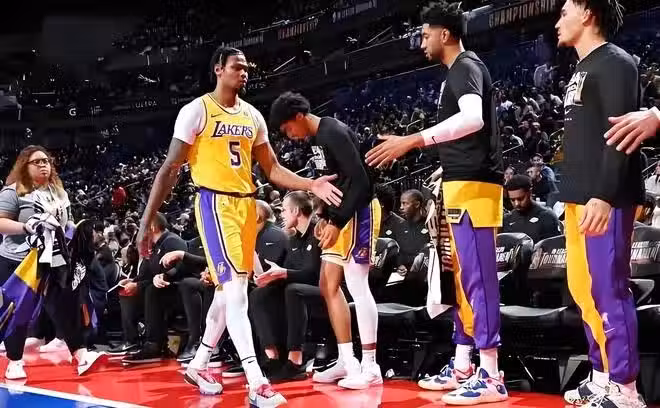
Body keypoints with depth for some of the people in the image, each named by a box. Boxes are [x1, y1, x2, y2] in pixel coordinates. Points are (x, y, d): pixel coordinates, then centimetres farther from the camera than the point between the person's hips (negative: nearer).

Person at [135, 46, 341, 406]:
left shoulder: (252, 116, 12)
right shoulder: (196, 111, -7)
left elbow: (272, 169, 15)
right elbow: (169, 170, -7)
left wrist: (312, 185, -1)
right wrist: (146, 221, -11)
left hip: (246, 204, 7)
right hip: (215, 204, -7)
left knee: (228, 291, 14)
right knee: (235, 291, -14)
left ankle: (198, 365, 31)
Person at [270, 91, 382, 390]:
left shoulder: (334, 133, -18)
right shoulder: (317, 138, 13)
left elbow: (360, 181, -23)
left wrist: (337, 222, -23)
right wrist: (325, 216, 15)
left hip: (358, 212, -10)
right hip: (341, 215, 11)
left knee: (356, 285, -11)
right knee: (329, 286, 10)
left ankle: (370, 367, -5)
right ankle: (347, 361, 15)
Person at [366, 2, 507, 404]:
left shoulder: (466, 66, -10)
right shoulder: (461, 70, 21)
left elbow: (474, 118, -28)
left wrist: (413, 140, -31)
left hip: (472, 182, -11)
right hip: (464, 182, 11)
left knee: (479, 275, -10)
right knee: (465, 276, 13)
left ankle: (490, 375, -8)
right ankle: (462, 367, 20)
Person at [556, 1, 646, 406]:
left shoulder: (614, 62, -8)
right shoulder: (584, 69, 21)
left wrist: (604, 195, -25)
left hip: (605, 199, -10)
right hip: (581, 197, 10)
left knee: (608, 288, -9)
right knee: (583, 288, 11)